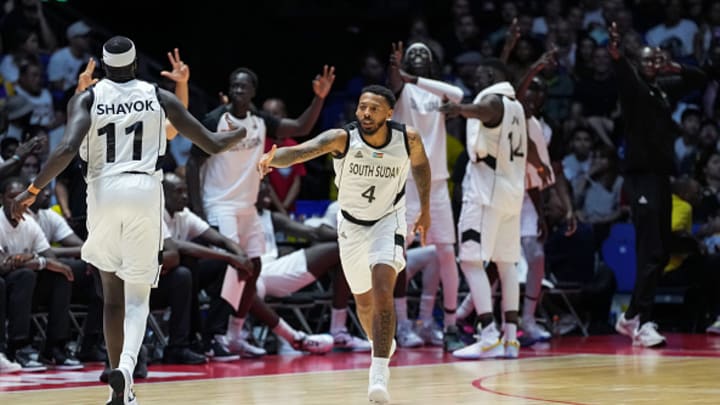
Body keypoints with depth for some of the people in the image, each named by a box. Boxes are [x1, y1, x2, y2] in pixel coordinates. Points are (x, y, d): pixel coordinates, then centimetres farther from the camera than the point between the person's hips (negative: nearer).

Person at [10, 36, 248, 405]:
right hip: (145, 193, 0)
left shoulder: (86, 99, 3)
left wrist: (32, 191, -8)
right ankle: (126, 367, -25)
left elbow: (67, 149, -15)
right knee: (137, 295, 4)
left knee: (112, 292, 16)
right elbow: (213, 144, 9)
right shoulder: (159, 98, 7)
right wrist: (241, 133, 31)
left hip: (104, 193, 1)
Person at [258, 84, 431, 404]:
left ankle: (379, 376, -23)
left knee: (382, 290, -23)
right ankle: (383, 346, 47)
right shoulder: (342, 138, -27)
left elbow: (420, 164, 6)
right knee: (364, 301, 14)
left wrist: (425, 209, 14)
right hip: (352, 224, 1)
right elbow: (301, 150, -45)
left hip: (388, 221, -1)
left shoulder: (408, 139, -19)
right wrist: (274, 157, -67)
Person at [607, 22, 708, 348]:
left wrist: (675, 68, 0)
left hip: (661, 175, 8)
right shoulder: (634, 86, -5)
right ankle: (642, 323, -18)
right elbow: (624, 76, -27)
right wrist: (616, 55, -51)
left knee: (662, 253, 11)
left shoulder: (665, 88, 14)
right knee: (650, 252, -16)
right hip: (641, 176, -8)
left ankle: (631, 317, 21)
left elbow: (700, 79, 21)